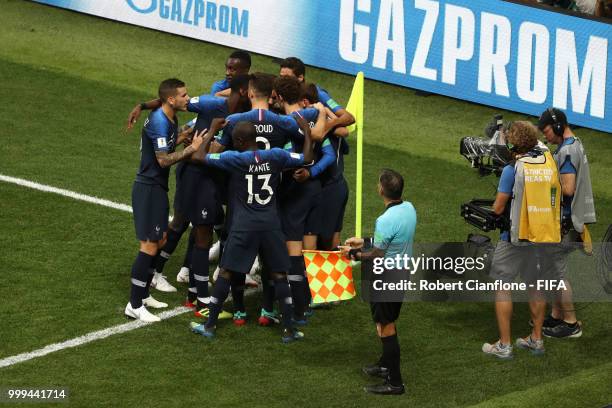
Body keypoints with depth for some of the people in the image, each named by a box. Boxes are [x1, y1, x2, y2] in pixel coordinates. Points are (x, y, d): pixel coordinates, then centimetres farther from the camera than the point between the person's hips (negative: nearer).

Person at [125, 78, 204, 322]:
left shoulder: (170, 119, 8)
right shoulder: (159, 121, -22)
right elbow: (163, 160, -23)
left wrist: (185, 136, 11)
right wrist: (192, 148, -19)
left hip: (157, 188, 10)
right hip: (148, 189, -10)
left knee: (160, 240, 16)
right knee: (149, 245, -10)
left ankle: (143, 295, 27)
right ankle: (134, 306, -6)